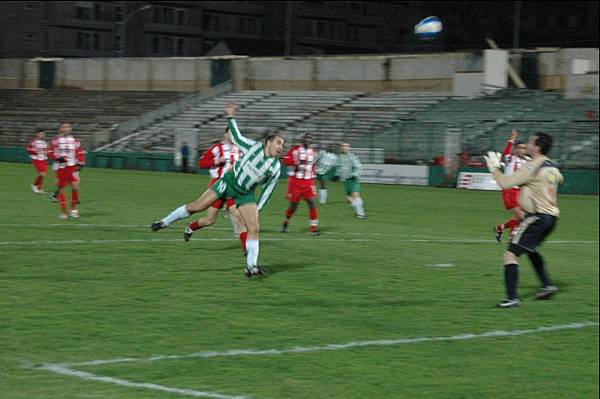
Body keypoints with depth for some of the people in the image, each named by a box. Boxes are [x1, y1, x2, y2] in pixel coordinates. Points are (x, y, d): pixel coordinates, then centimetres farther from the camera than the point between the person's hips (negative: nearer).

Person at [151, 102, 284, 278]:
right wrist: (231, 118, 4)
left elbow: (268, 190, 4)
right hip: (229, 181, -2)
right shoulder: (255, 146, -7)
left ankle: (251, 267, -4)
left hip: (245, 194, 2)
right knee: (197, 206, -7)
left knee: (254, 228, -11)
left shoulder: (276, 168, -4)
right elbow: (237, 138, 8)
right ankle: (165, 222, 11)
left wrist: (258, 208, 1)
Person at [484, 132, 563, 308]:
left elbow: (505, 183, -15)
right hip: (551, 215, 9)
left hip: (536, 217, -9)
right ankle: (547, 285, 31)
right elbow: (559, 179, 35)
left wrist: (495, 168, 2)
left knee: (510, 254, -11)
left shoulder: (532, 167, -16)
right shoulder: (553, 167, 9)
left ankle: (512, 298, -20)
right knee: (531, 250, 32)